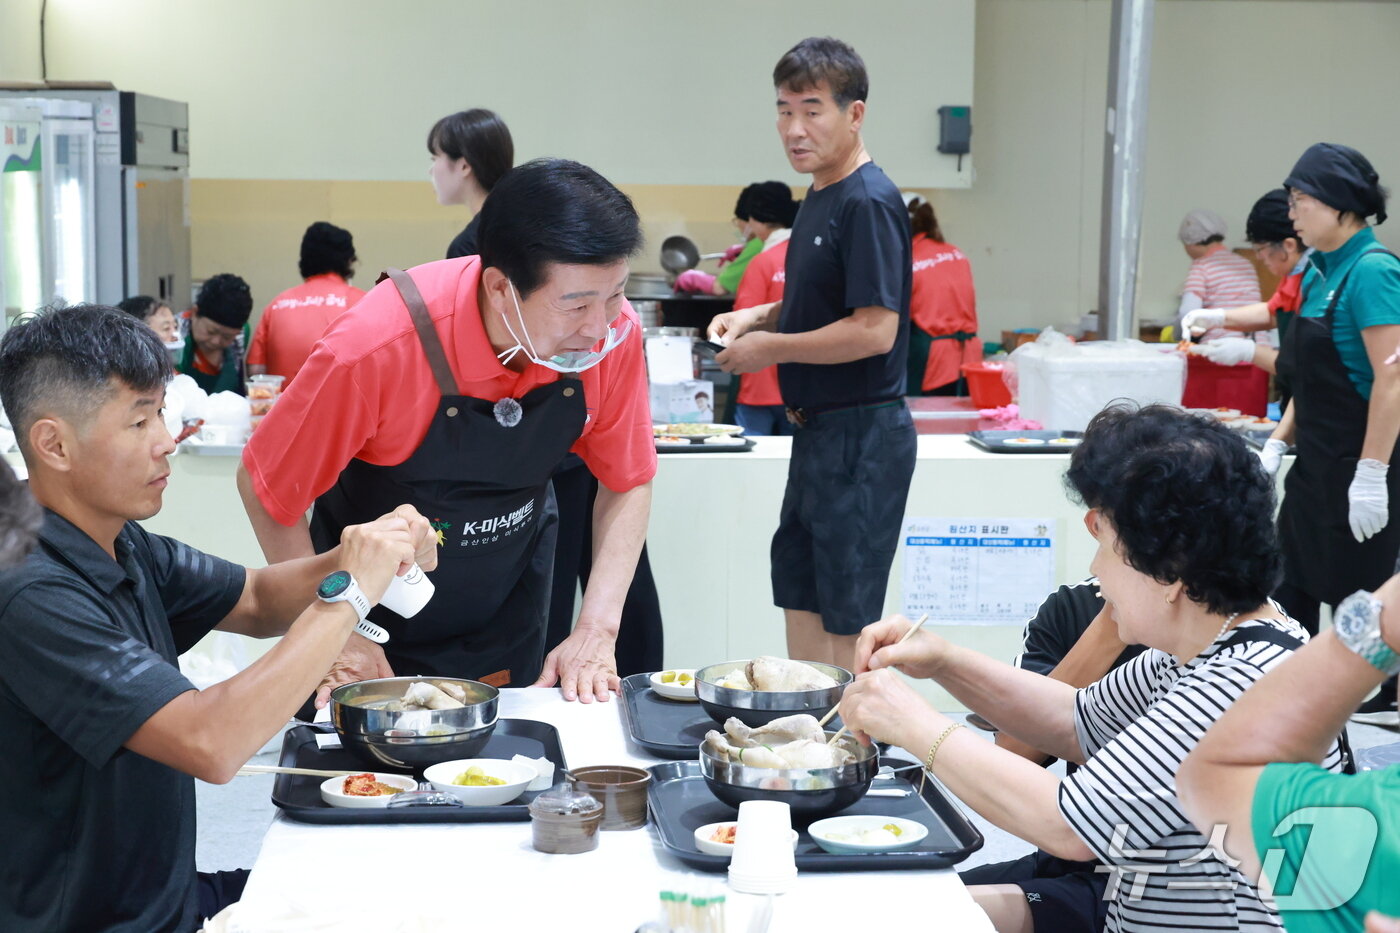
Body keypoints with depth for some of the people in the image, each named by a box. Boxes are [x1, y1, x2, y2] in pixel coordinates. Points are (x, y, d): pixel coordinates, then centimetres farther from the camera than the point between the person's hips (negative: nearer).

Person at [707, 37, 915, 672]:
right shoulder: (819, 198, 11)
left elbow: (874, 329, -24)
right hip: (819, 429, 10)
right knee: (798, 593, 16)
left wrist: (771, 348, -15)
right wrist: (759, 317, 7)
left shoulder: (868, 203, -18)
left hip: (862, 435, -10)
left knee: (846, 621, -1)